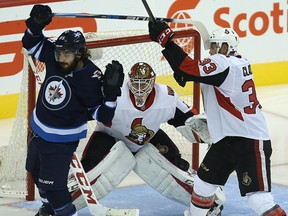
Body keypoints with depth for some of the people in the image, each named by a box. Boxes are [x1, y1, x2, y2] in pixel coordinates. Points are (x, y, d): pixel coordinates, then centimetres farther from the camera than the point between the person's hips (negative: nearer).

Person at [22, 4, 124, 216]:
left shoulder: (92, 78, -28)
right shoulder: (54, 57, -16)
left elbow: (103, 116, -24)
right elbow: (32, 44, -1)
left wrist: (111, 91, -39)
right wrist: (35, 25, -20)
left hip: (62, 140, -7)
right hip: (38, 130, 7)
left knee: (53, 185, -12)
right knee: (36, 171, 28)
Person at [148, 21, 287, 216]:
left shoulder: (223, 64, -18)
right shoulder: (237, 62, 9)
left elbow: (192, 69, -25)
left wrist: (165, 39, -22)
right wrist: (184, 73, -1)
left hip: (251, 141, -10)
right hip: (228, 139, 10)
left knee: (258, 197, -15)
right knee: (204, 181, 20)